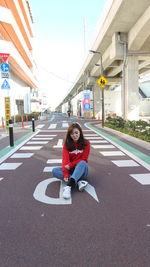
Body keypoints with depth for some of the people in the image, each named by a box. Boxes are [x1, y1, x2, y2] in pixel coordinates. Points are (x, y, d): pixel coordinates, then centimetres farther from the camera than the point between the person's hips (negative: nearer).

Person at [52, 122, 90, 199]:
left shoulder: (86, 143, -7)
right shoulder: (66, 144, -4)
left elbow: (84, 159, -10)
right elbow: (65, 159, -16)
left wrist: (70, 165, -22)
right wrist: (65, 174, -31)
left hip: (81, 170, -2)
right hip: (70, 170, 2)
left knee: (82, 163, -34)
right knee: (54, 171, -22)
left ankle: (68, 186, -47)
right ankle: (79, 181, -31)